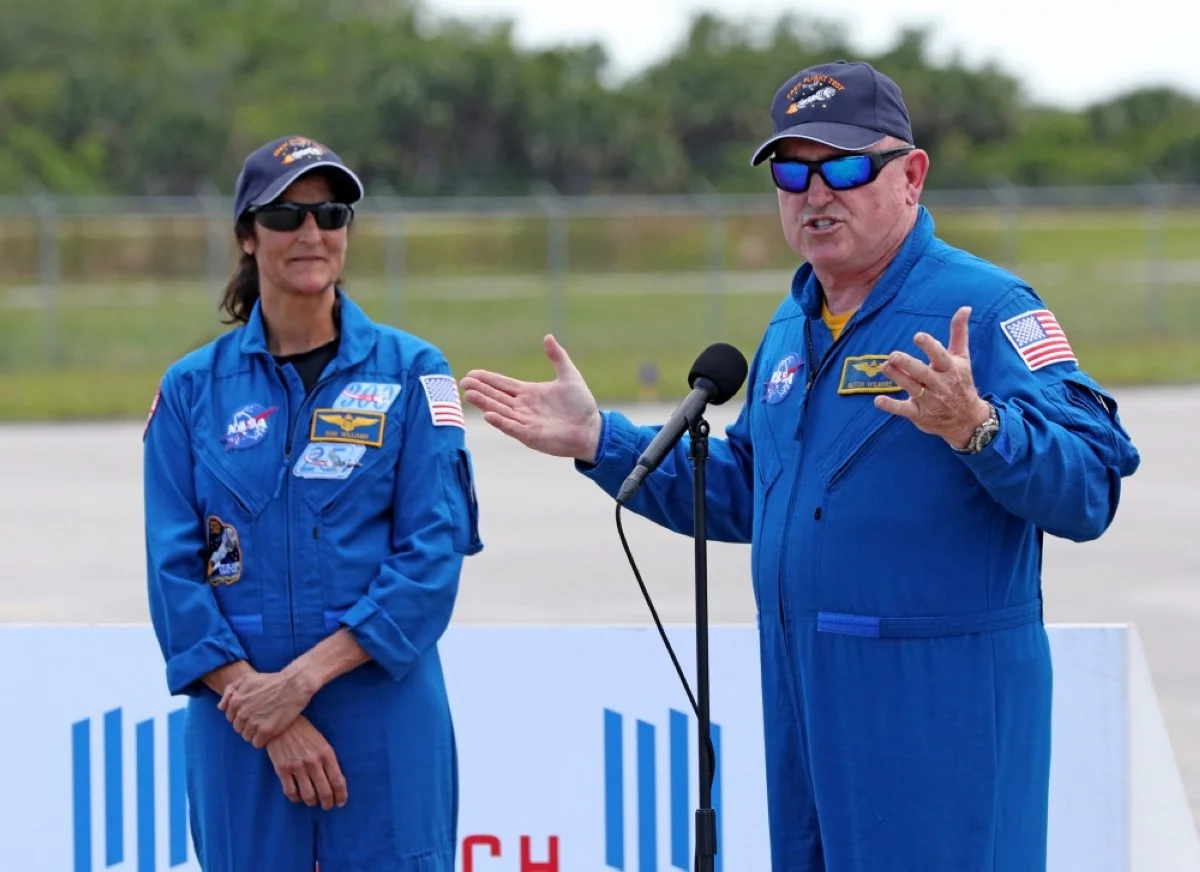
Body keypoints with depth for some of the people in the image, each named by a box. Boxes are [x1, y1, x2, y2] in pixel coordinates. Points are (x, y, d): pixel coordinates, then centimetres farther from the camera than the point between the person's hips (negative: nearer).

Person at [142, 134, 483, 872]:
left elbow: (434, 552, -6)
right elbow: (175, 570, 1)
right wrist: (262, 709, -10)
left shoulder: (410, 371, 2)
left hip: (385, 716, -1)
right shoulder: (193, 388, 6)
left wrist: (303, 678, -13)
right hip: (239, 725, 1)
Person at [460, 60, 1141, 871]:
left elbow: (1091, 487, -22)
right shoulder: (792, 327, 15)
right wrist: (598, 439, 20)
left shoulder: (984, 309, -12)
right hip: (805, 703, 8)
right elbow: (745, 491, 27)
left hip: (940, 705, -8)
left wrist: (977, 428, -40)